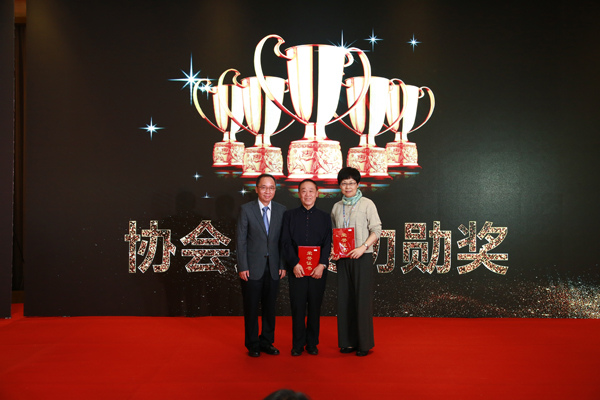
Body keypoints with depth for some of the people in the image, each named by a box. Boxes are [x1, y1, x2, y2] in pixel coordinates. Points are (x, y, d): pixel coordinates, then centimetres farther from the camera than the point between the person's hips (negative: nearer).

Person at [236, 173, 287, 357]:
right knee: (251, 308, 6)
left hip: (273, 268, 3)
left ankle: (267, 342, 25)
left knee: (270, 307, 11)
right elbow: (240, 240, -4)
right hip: (252, 268, -3)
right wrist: (242, 267, -9)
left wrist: (283, 265, 1)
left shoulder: (281, 210, 5)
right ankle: (252, 345, 20)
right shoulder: (246, 209, -3)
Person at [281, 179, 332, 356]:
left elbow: (327, 244, 2)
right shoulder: (289, 215, 8)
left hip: (318, 270, 1)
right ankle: (298, 344, 13)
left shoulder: (324, 217, 10)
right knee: (297, 307, 1)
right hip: (297, 269, -1)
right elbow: (286, 242, 0)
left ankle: (312, 343, 19)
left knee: (315, 307, 6)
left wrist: (322, 265, -11)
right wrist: (294, 264, -12)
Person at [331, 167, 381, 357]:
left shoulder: (367, 204, -1)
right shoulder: (336, 207, 13)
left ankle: (364, 343, 8)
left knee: (362, 299, -3)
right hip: (343, 258, 4)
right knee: (345, 299, 6)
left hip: (362, 257, -4)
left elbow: (376, 231, -5)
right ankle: (347, 341, 17)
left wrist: (363, 247, -17)